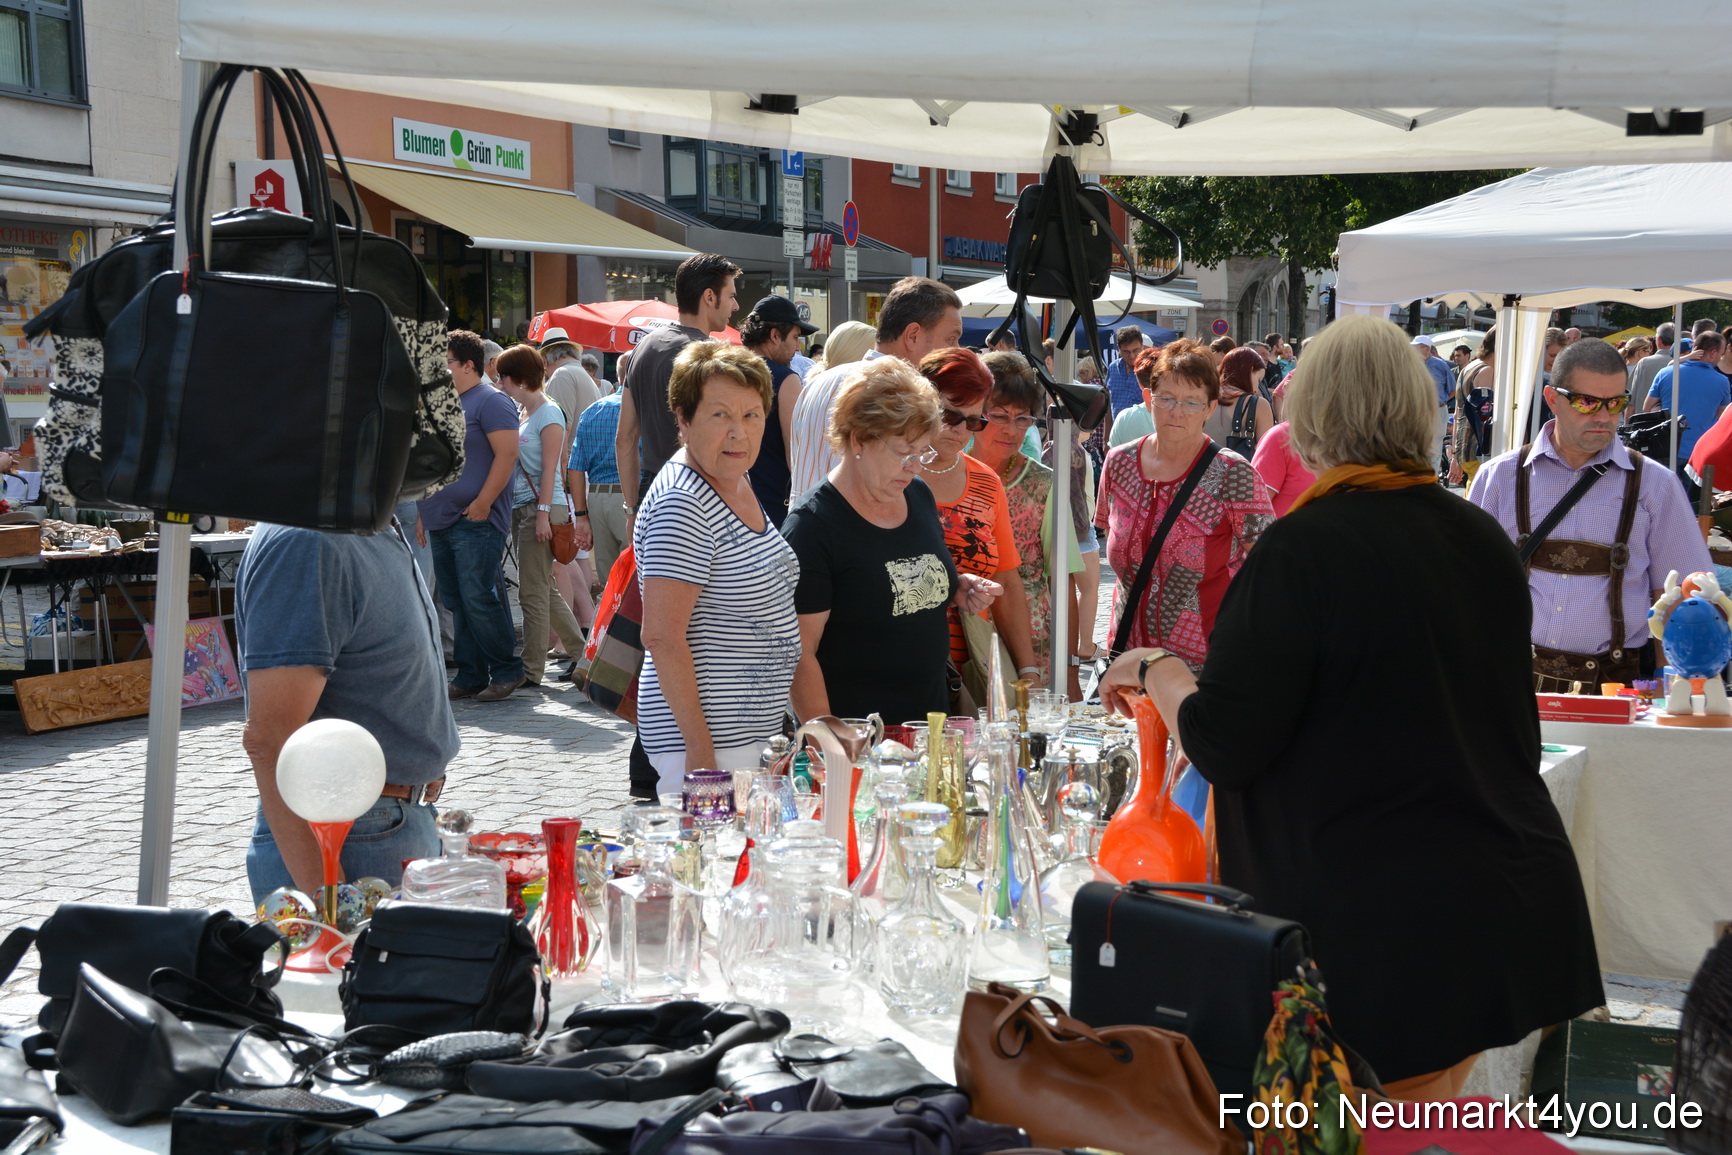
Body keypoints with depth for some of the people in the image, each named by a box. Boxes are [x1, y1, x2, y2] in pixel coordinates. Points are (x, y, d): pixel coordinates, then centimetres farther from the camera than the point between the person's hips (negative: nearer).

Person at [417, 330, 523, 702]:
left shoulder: (490, 401, -8)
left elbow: (507, 454, -16)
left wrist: (482, 503, -20)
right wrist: (426, 513, 19)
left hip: (476, 521, -9)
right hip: (441, 523, 9)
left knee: (477, 599, -10)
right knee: (456, 603, 9)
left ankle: (507, 671, 1)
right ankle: (470, 677, 14)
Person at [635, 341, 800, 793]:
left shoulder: (739, 481, 10)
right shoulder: (682, 504, -18)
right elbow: (662, 637, -23)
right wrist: (700, 747, -24)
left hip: (753, 733, 9)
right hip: (708, 739, -9)